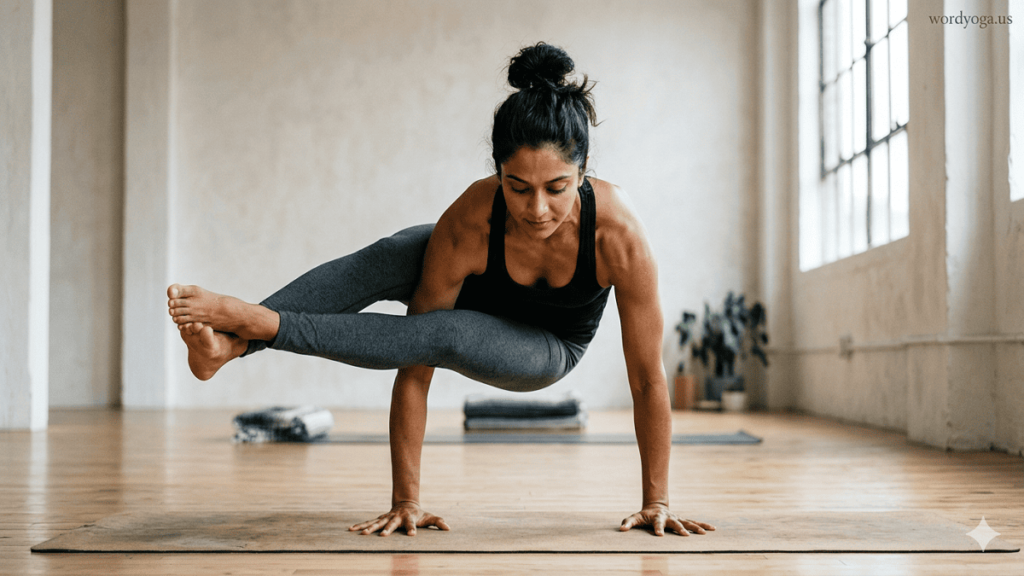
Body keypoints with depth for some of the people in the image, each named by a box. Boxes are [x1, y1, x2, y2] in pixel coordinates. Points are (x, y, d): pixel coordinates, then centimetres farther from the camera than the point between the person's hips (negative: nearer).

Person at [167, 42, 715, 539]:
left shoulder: (618, 233, -39)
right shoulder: (465, 226, -37)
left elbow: (648, 378, -27)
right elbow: (414, 372, -31)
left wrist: (656, 501, -21)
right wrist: (405, 501, -27)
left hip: (546, 350, -1)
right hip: (473, 291, 1)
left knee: (445, 334, -33)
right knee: (381, 260, -30)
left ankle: (258, 321, -30)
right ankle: (230, 344, -35)